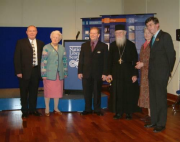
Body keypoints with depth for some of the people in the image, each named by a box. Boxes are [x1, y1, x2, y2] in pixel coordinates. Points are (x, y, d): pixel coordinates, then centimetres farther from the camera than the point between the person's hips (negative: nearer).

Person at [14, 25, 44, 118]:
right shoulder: (21, 43, 0)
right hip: (25, 71, -2)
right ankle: (25, 111, 19)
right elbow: (17, 58, -4)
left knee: (34, 91, 11)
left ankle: (33, 109, 24)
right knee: (24, 92, 6)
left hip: (36, 71, 2)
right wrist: (18, 71, -11)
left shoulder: (41, 43, 8)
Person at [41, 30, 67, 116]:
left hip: (59, 74, 4)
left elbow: (64, 61, 11)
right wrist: (43, 74, -13)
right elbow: (43, 61, -9)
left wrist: (65, 72, 7)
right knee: (48, 91, 3)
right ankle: (47, 109, 15)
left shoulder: (62, 48, 10)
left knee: (58, 91, 9)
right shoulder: (46, 47, -4)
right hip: (49, 74, -4)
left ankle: (56, 108, 22)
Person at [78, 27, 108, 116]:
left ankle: (97, 109, 17)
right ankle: (88, 109, 17)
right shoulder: (84, 45, 10)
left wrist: (104, 73, -7)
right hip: (86, 73, 2)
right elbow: (81, 59, 8)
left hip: (98, 74, -2)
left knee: (97, 92, 6)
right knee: (87, 92, 6)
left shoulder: (103, 46, 2)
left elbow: (105, 61, -1)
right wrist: (80, 72, 1)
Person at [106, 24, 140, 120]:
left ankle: (129, 112, 16)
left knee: (129, 93, 4)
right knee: (117, 93, 3)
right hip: (116, 73, 2)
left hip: (128, 73, -2)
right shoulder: (112, 45, 7)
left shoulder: (131, 45, 0)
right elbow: (110, 60, 8)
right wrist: (109, 73, 2)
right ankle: (118, 112, 15)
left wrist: (135, 74, -6)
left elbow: (135, 61, -1)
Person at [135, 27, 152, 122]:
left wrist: (143, 64, -13)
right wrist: (139, 64, 3)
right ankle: (149, 114, 16)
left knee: (150, 92, -7)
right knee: (145, 93, 8)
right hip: (144, 72, 8)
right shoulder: (143, 46, 18)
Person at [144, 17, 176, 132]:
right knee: (153, 98, 13)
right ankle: (154, 121, 24)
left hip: (161, 74, -8)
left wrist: (168, 70, -5)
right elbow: (153, 56, 13)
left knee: (161, 98, 0)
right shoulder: (153, 38, 16)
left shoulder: (165, 36, -8)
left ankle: (161, 124, 10)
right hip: (152, 73, 8)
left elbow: (171, 54, -10)